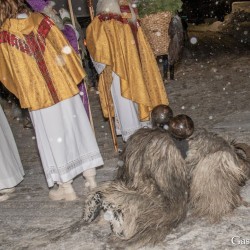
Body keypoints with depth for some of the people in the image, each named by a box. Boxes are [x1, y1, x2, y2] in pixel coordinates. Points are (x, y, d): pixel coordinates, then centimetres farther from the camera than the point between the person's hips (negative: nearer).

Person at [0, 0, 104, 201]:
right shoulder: (41, 20, -2)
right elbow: (65, 50, 0)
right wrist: (73, 78, 12)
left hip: (38, 97, -3)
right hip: (65, 88, 3)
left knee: (53, 139, 8)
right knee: (78, 131, 14)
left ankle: (66, 188, 18)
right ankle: (91, 178, 24)